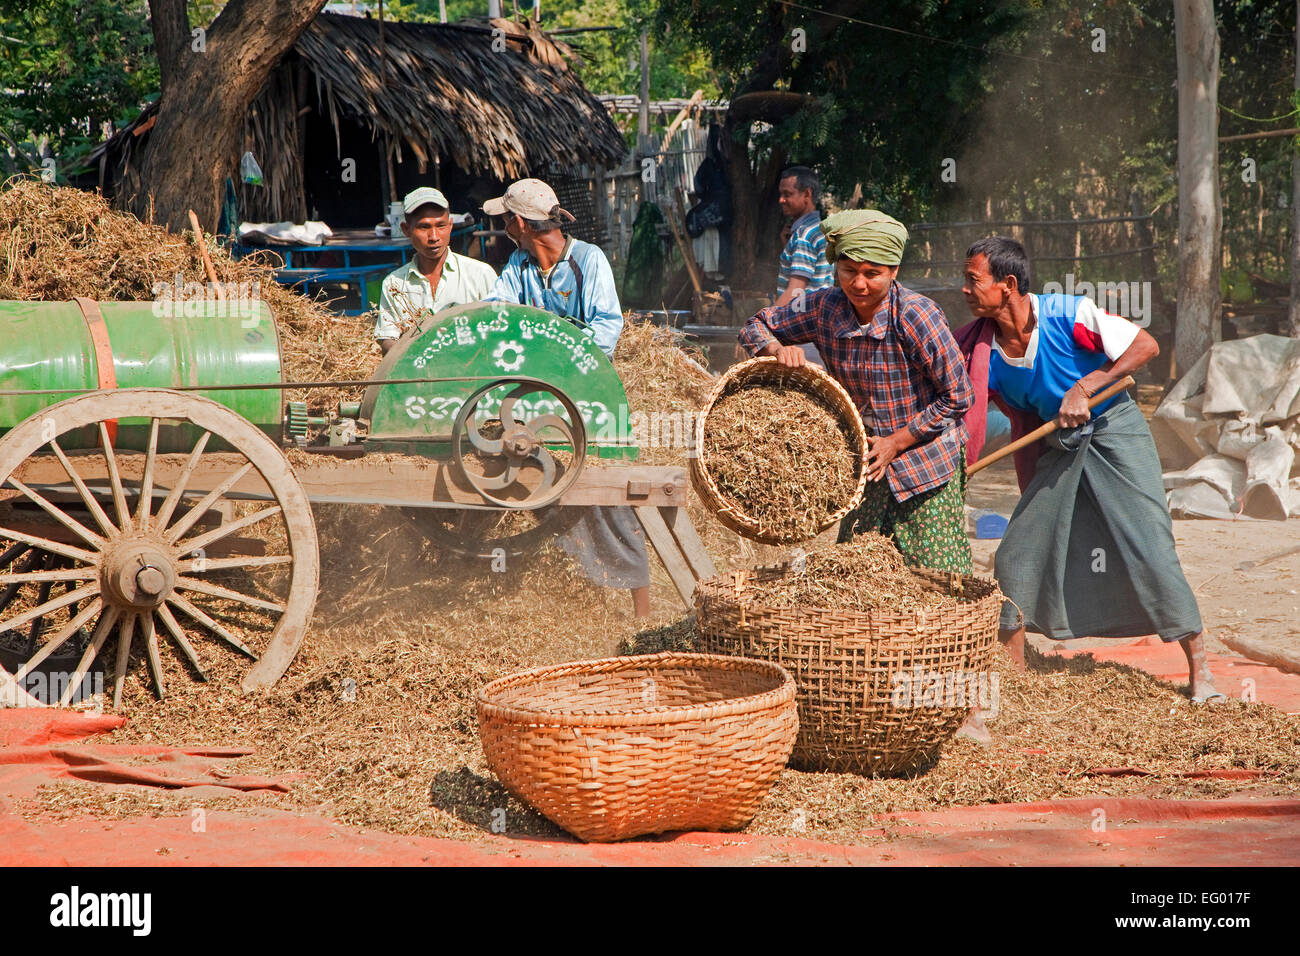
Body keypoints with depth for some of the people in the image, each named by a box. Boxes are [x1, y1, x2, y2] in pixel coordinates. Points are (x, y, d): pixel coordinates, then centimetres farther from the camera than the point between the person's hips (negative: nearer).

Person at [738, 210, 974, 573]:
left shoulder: (916, 315, -21)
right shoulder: (826, 309, -7)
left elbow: (957, 396, -13)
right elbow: (756, 327, 7)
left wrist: (896, 442, -13)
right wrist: (778, 350, -16)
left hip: (926, 463, -5)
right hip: (867, 463, 5)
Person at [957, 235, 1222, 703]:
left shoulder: (1067, 315, -23)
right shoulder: (983, 348, -9)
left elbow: (1145, 345, -17)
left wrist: (1085, 388, -26)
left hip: (1116, 428, -5)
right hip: (1059, 445, 5)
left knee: (1150, 550, -11)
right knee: (1015, 554, 0)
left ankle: (1199, 671, -4)